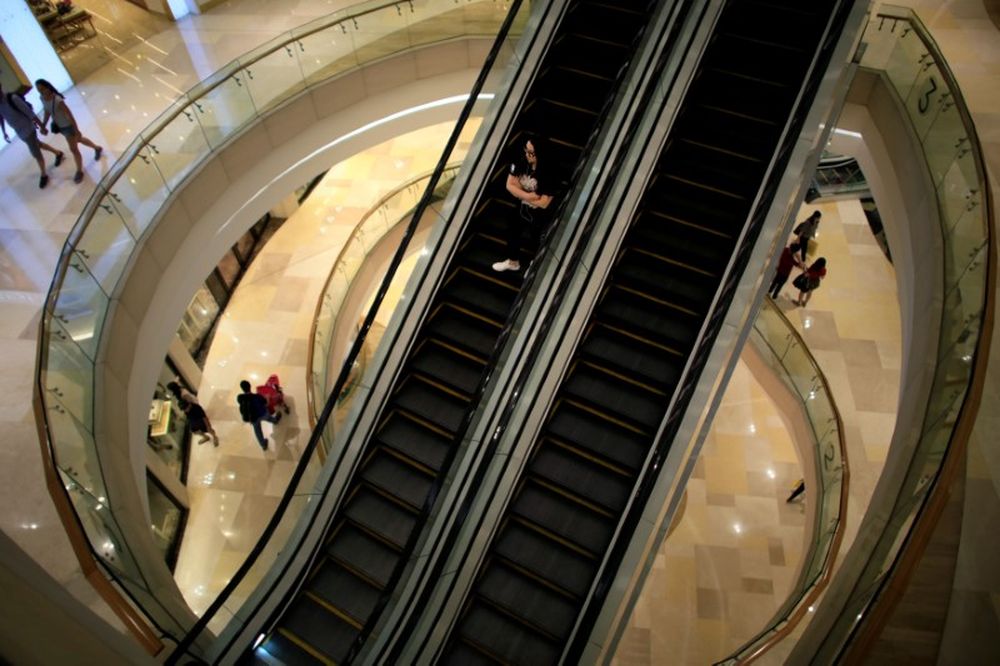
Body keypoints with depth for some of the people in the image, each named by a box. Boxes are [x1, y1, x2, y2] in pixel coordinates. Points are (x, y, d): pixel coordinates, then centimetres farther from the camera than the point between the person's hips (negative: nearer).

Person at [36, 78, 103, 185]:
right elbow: (47, 112, 5)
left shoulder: (58, 101, -35)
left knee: (73, 149, 5)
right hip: (59, 126, 8)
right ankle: (97, 148, 56)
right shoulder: (42, 98, -11)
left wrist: (77, 131, -20)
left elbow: (70, 115, -26)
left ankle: (79, 171, 25)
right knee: (79, 140, 30)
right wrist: (43, 126, 7)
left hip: (68, 126, -8)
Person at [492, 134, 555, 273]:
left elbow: (544, 203, -32)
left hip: (539, 215, -7)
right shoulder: (521, 162, -17)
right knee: (513, 231, 26)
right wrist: (528, 195, -27)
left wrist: (519, 192, -21)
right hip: (521, 209, 7)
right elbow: (509, 185, -12)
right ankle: (513, 262, 52)